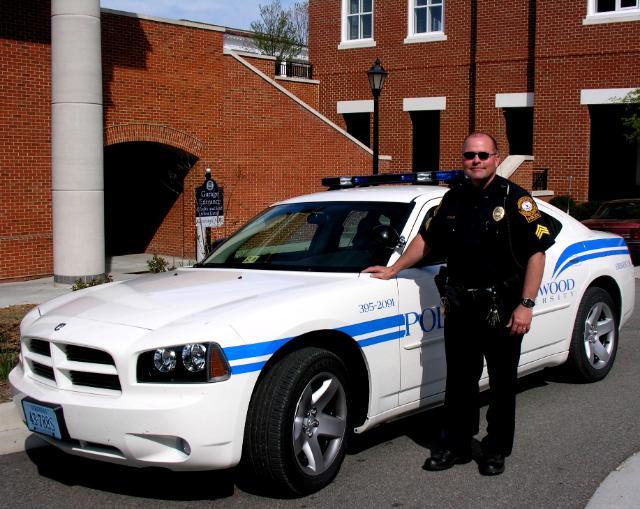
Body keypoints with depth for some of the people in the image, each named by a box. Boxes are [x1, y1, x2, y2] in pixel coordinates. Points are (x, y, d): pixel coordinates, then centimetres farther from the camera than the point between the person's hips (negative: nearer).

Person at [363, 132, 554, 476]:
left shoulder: (515, 199, -8)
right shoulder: (453, 199, 9)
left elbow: (537, 252, -12)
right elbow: (426, 238, 21)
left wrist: (526, 305, -18)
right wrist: (393, 270, 17)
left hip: (502, 307, -5)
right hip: (459, 305, 5)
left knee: (502, 383, 7)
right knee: (459, 379, 13)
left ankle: (496, 450, 20)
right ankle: (456, 445, 25)